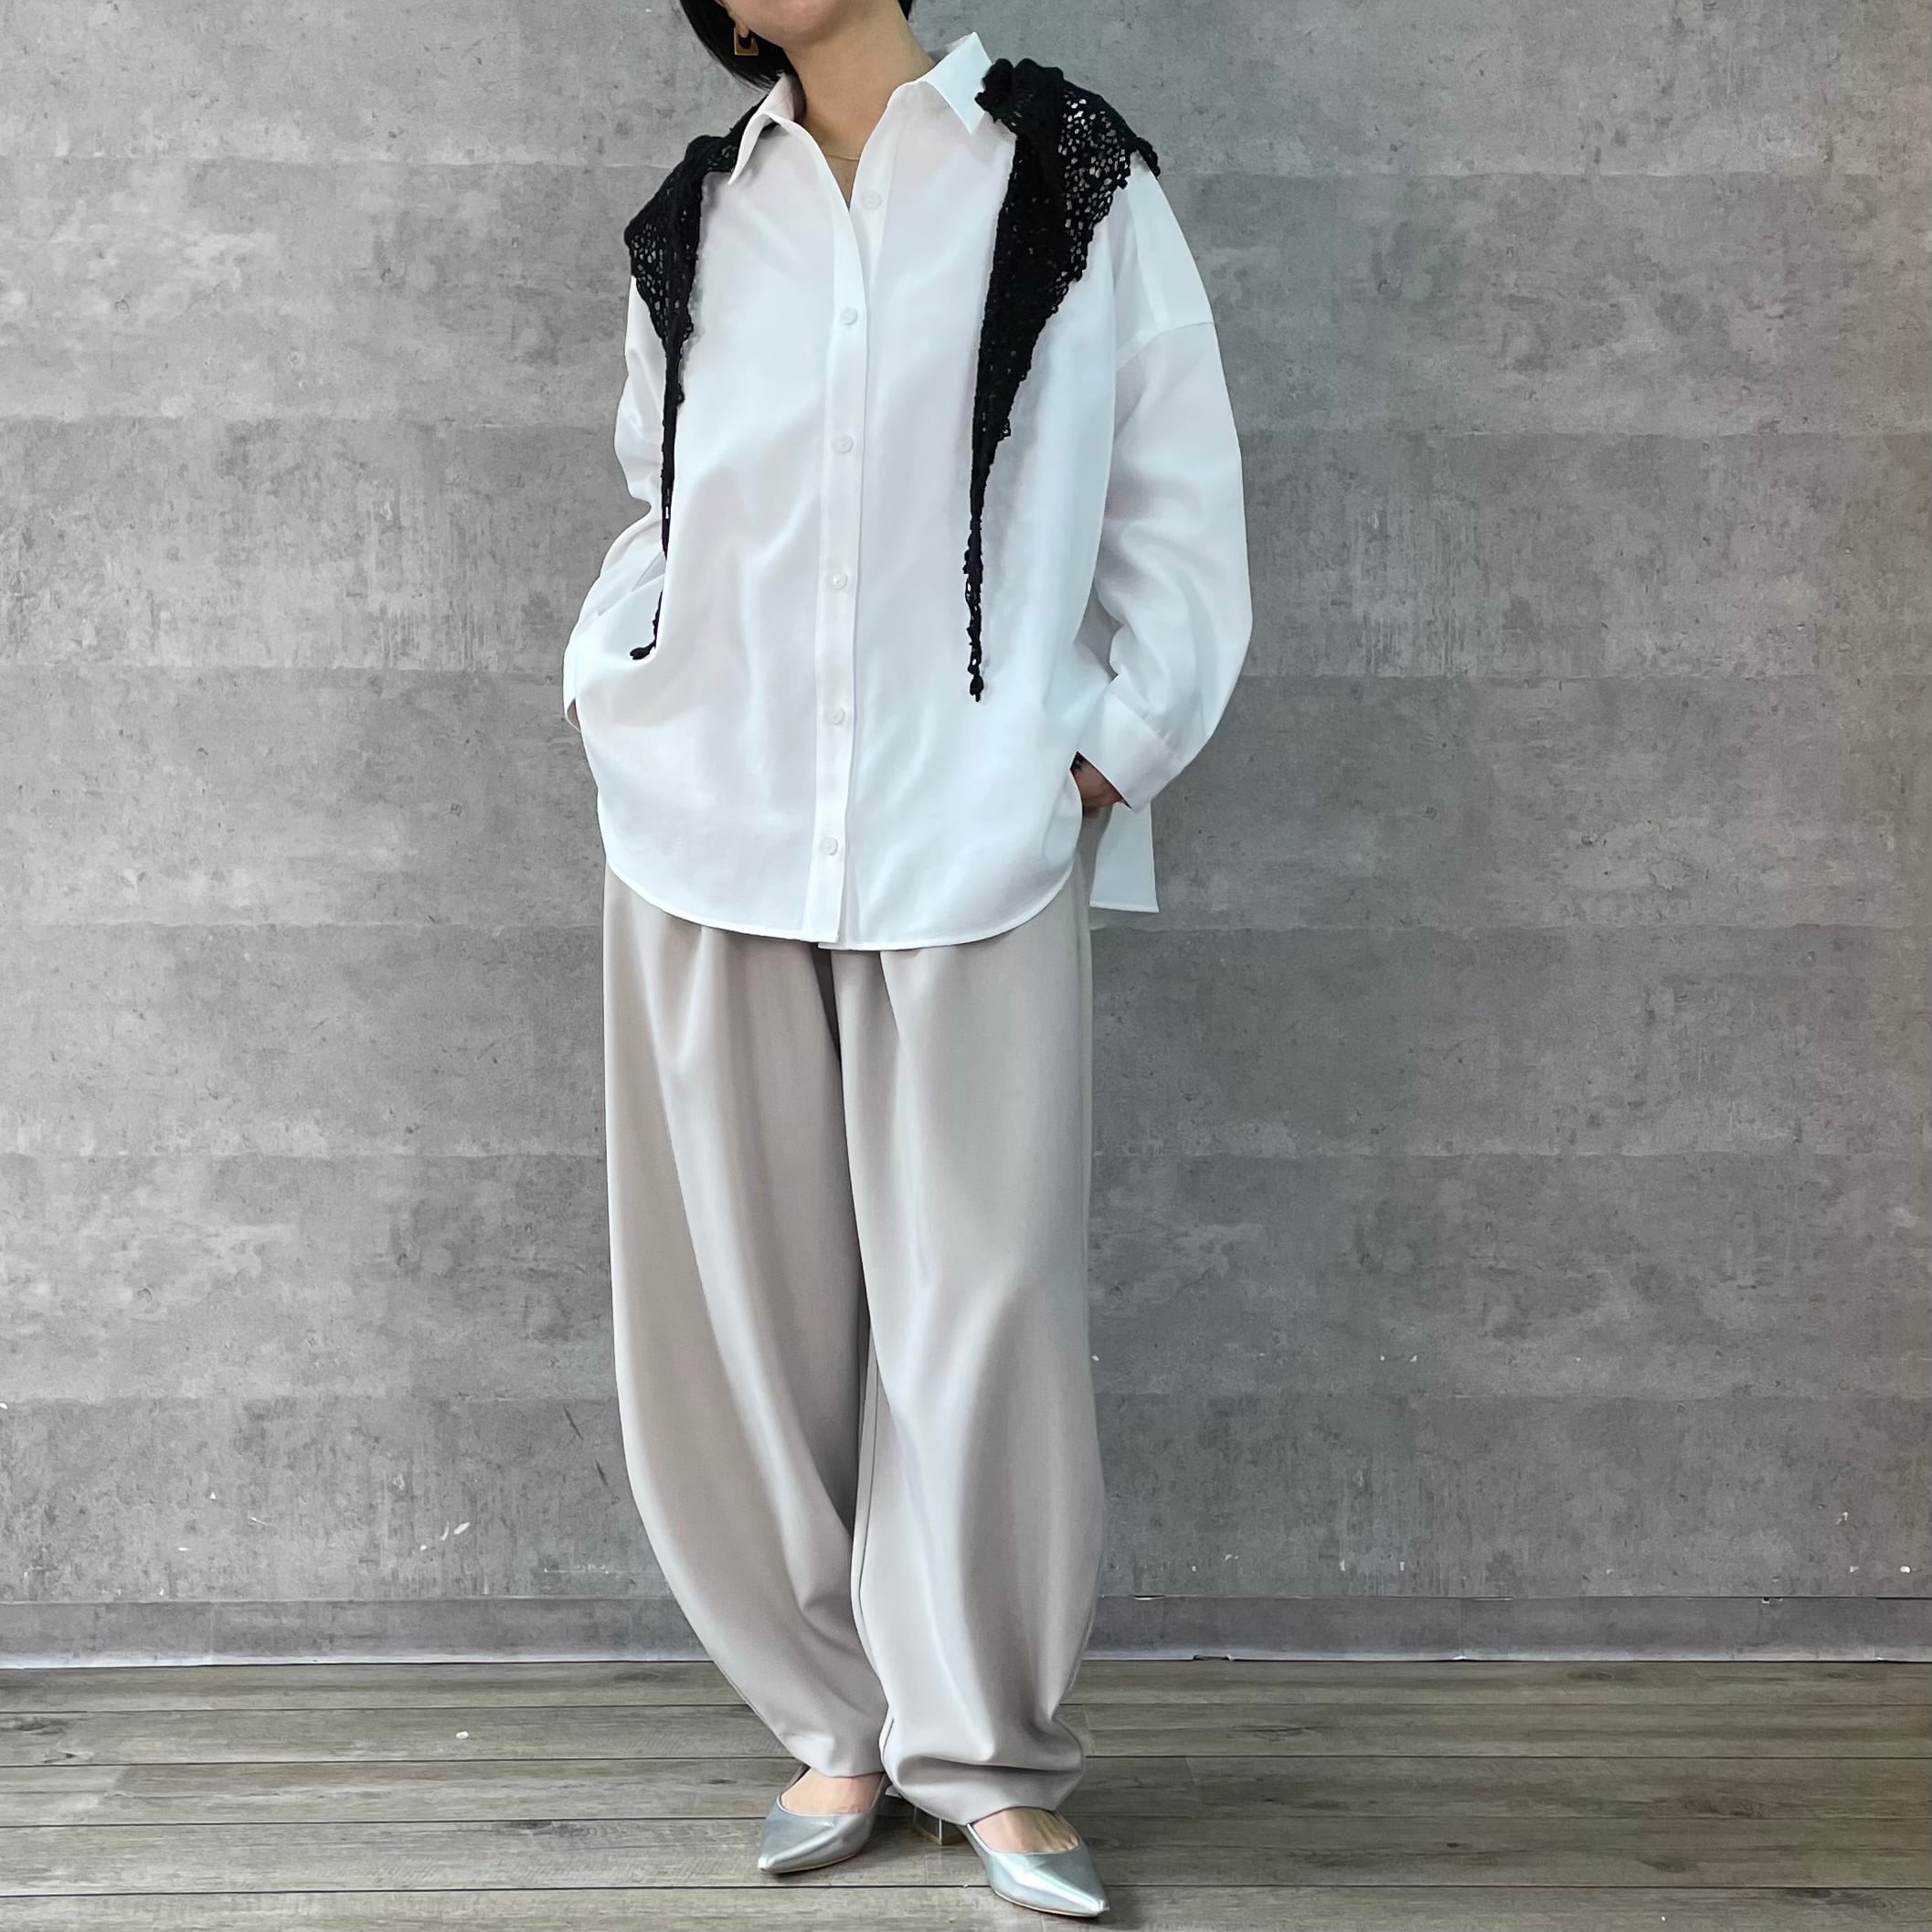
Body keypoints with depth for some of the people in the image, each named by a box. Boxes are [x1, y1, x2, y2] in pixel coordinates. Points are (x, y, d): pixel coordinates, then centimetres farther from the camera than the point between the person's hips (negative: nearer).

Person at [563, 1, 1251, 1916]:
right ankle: (834, 1722, 18)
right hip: (708, 829, 3)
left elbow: (1178, 504, 5)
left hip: (977, 841, -3)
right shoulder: (690, 226, 14)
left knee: (979, 1304, -3)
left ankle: (987, 1757, 10)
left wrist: (1107, 753, -3)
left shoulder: (1073, 181, 5)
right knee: (743, 1295, 4)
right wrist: (601, 682, 6)